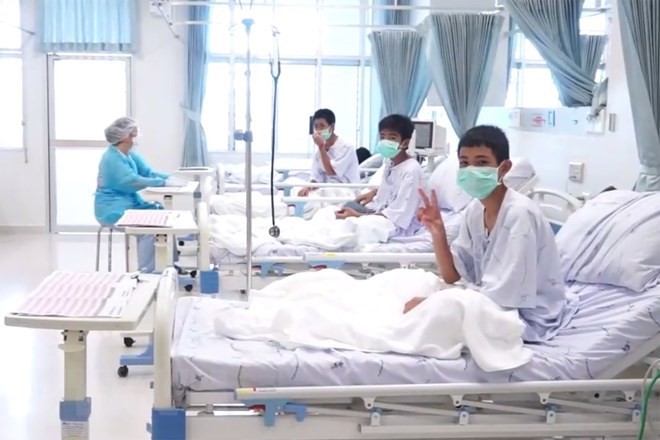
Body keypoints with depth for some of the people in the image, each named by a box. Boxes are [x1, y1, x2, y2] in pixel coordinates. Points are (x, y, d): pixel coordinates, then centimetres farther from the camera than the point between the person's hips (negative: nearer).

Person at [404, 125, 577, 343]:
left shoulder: (519, 214, -25)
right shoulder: (474, 209, 0)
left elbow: (502, 295, -27)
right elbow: (452, 275, 3)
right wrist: (437, 231, -14)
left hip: (530, 316, -8)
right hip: (499, 302, 8)